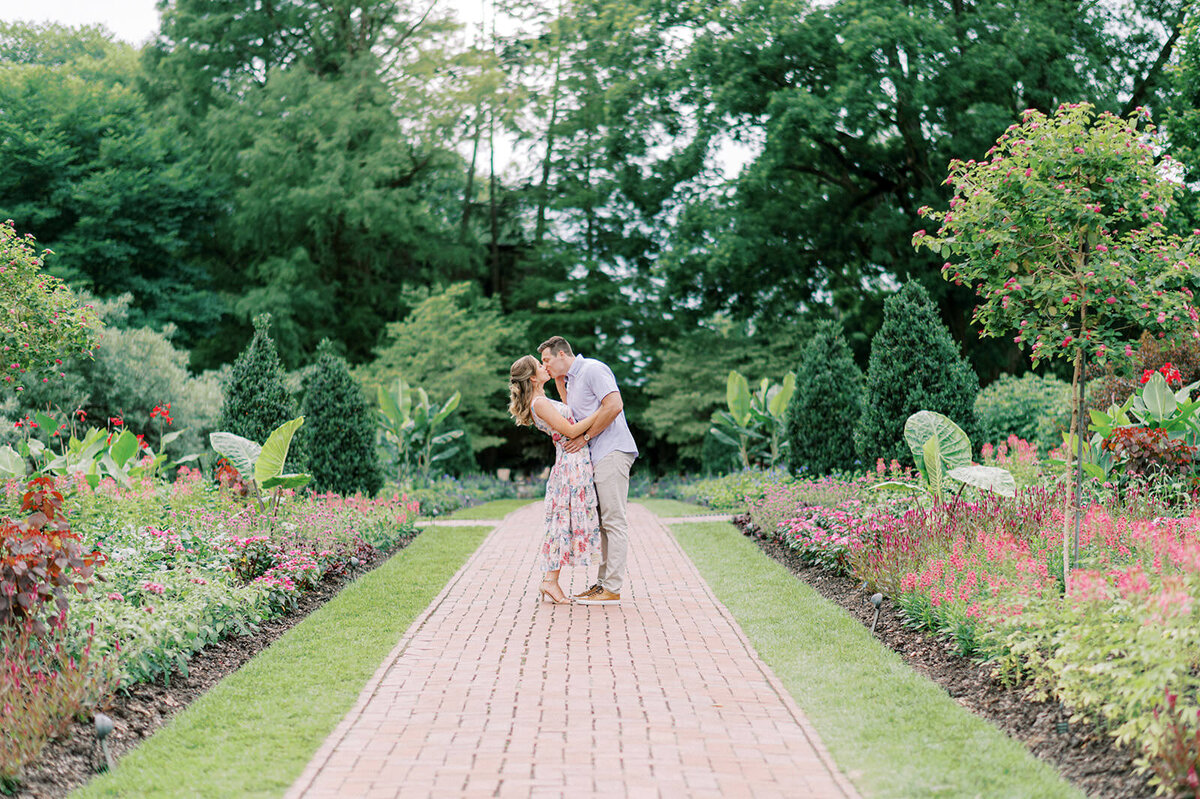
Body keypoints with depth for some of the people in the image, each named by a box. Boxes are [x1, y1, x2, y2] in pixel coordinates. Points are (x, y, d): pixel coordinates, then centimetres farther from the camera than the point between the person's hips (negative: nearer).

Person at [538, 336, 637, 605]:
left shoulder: (593, 369, -8)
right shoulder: (571, 380, 22)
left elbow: (614, 405, -18)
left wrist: (585, 437, -14)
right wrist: (559, 383, 17)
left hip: (612, 452, -10)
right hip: (598, 457, 10)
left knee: (614, 520, -9)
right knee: (603, 522, 11)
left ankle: (612, 590, -10)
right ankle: (603, 583, 14)